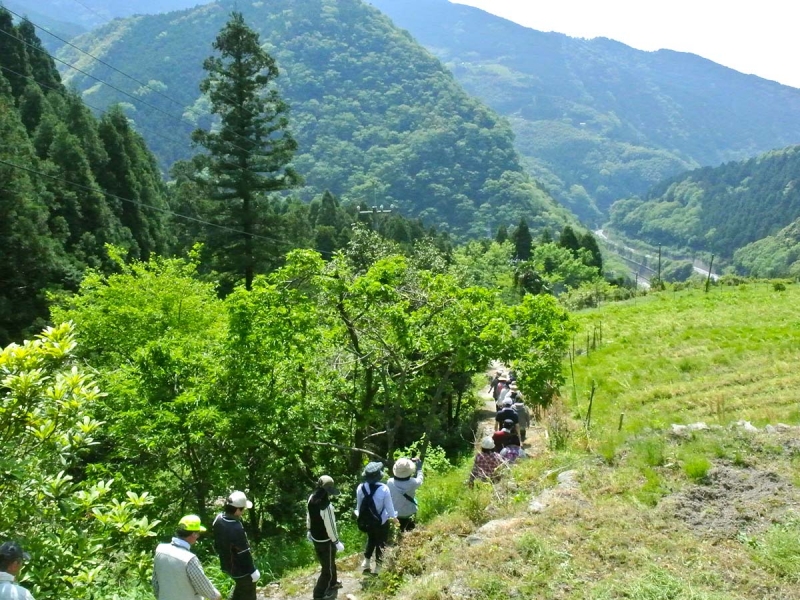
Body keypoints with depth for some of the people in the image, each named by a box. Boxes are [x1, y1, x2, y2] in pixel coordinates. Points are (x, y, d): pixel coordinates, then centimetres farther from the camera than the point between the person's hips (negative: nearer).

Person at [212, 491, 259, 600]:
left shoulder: (219, 519, -12)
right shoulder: (237, 529, -37)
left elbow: (217, 543, 6)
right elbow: (244, 554, -25)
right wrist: (253, 571, -12)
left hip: (227, 565, 8)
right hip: (241, 569, -8)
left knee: (240, 585, 32)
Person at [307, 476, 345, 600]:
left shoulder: (311, 498, -7)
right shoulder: (326, 506, -33)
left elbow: (308, 516, 8)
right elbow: (330, 526, -25)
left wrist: (309, 531, 22)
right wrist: (337, 542, -13)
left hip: (315, 537, 8)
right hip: (325, 540, -8)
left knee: (329, 563, 29)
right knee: (328, 568, 11)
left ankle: (332, 583, 48)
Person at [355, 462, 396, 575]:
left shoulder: (361, 488, -16)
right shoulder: (384, 489, -26)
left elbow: (359, 506, -2)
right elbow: (389, 507, -15)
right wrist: (394, 516, 5)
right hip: (382, 522, -3)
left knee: (371, 540, 28)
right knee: (381, 543, 17)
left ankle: (366, 563, 36)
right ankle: (378, 567, 25)